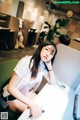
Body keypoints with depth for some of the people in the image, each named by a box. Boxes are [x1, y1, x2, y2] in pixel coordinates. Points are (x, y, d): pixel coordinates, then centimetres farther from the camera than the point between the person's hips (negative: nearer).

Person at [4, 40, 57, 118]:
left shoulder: (43, 65, -11)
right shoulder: (26, 61, -31)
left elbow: (53, 82, -6)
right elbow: (11, 88, -30)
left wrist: (49, 66, -20)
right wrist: (31, 104, -36)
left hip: (27, 94, 6)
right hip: (12, 95, -5)